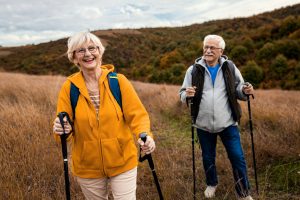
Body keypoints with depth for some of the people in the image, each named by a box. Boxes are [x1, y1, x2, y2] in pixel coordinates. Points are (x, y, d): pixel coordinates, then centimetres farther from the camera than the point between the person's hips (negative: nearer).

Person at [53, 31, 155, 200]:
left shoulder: (119, 80, -9)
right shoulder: (69, 87, -6)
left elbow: (137, 114, -11)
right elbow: (64, 126, -5)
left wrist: (144, 134, -30)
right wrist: (62, 130, -27)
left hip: (123, 162, -1)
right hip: (87, 167, 2)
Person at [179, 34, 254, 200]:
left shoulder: (230, 67, -2)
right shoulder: (194, 70, -4)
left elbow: (238, 90, 7)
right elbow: (182, 94, 1)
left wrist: (245, 90, -16)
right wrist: (187, 94, -23)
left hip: (227, 123, 0)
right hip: (204, 124, 1)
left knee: (237, 157, 4)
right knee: (208, 157, 17)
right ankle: (211, 184, 45)